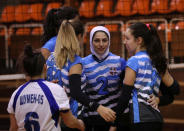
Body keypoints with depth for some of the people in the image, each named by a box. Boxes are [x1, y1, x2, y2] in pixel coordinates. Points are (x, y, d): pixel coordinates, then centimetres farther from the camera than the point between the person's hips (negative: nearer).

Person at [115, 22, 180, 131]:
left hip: (141, 119, -8)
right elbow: (175, 89, 15)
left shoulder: (134, 61, -5)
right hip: (157, 119, 8)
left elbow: (125, 95, -7)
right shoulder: (158, 61, 15)